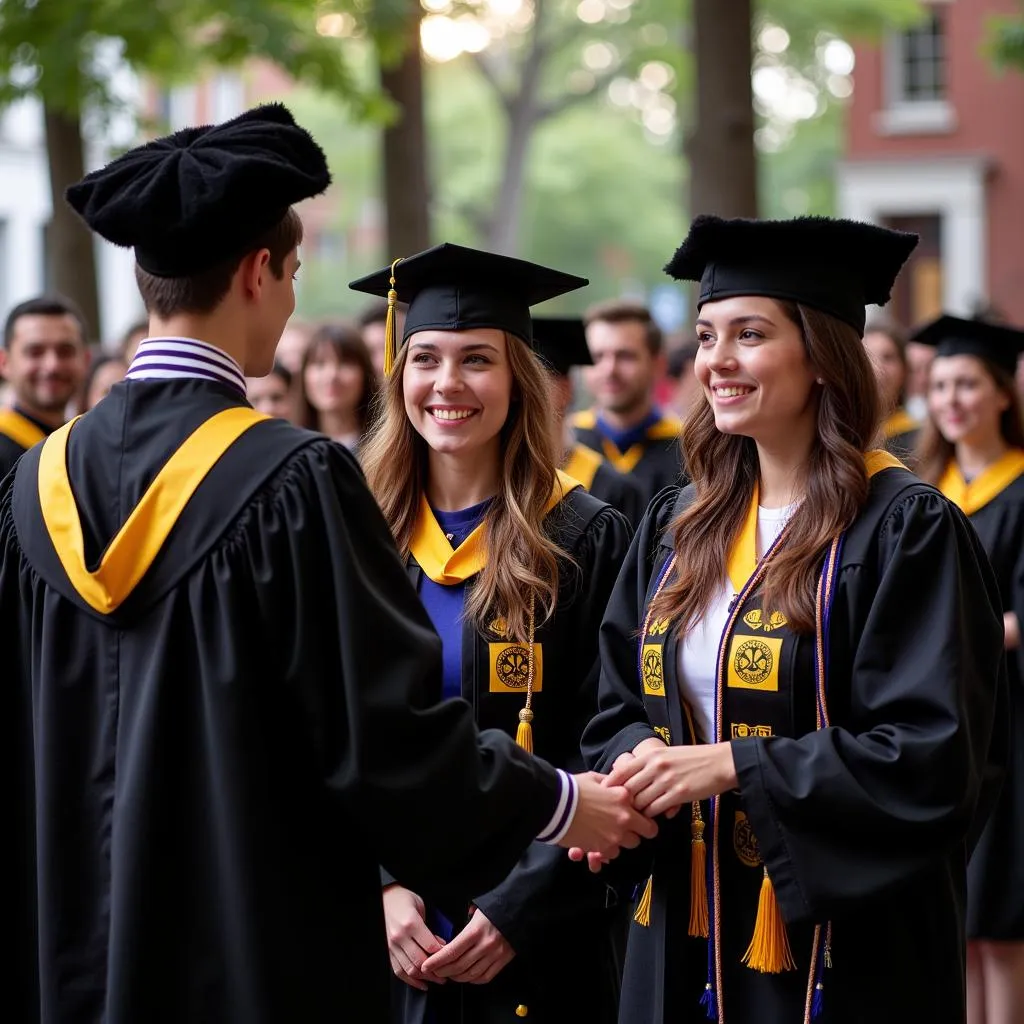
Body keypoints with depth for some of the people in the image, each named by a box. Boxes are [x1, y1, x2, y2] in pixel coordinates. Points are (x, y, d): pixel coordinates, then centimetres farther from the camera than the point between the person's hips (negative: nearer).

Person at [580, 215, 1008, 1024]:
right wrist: (638, 762, -10)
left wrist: (733, 765, -21)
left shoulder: (906, 531, -11)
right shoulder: (676, 530, 9)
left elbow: (933, 760, -18)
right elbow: (621, 707, 13)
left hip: (838, 954, -6)